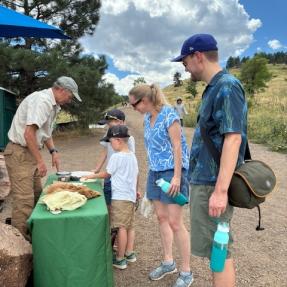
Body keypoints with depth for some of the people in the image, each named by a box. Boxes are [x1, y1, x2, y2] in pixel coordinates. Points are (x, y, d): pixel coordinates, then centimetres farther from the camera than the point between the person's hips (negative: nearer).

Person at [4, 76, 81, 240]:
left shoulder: (53, 105, 11)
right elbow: (29, 133, -27)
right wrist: (40, 161, -20)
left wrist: (53, 151, 9)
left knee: (36, 194, 14)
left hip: (30, 152, 10)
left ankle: (31, 235, 26)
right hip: (19, 153, -10)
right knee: (24, 200, -9)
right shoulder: (42, 100, -20)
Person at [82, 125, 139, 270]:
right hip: (131, 196, 9)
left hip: (120, 197, -9)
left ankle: (120, 259, 8)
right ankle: (129, 253, 27)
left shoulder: (116, 157, -13)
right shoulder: (133, 156, 10)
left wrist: (92, 176, 12)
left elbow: (107, 174, -3)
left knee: (121, 227, -2)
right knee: (130, 225, 16)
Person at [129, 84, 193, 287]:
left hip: (172, 172, -8)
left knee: (175, 223, -3)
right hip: (155, 172, 8)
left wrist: (177, 176, -20)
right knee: (162, 218, 14)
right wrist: (152, 170, 15)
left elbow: (177, 146, -16)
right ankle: (168, 262, 32)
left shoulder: (169, 115, -13)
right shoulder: (147, 118, 9)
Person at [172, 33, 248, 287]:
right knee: (217, 248, 19)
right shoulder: (214, 88, 14)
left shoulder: (227, 86, -14)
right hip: (205, 179, 9)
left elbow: (233, 139, -21)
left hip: (212, 184, -9)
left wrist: (220, 190, -24)